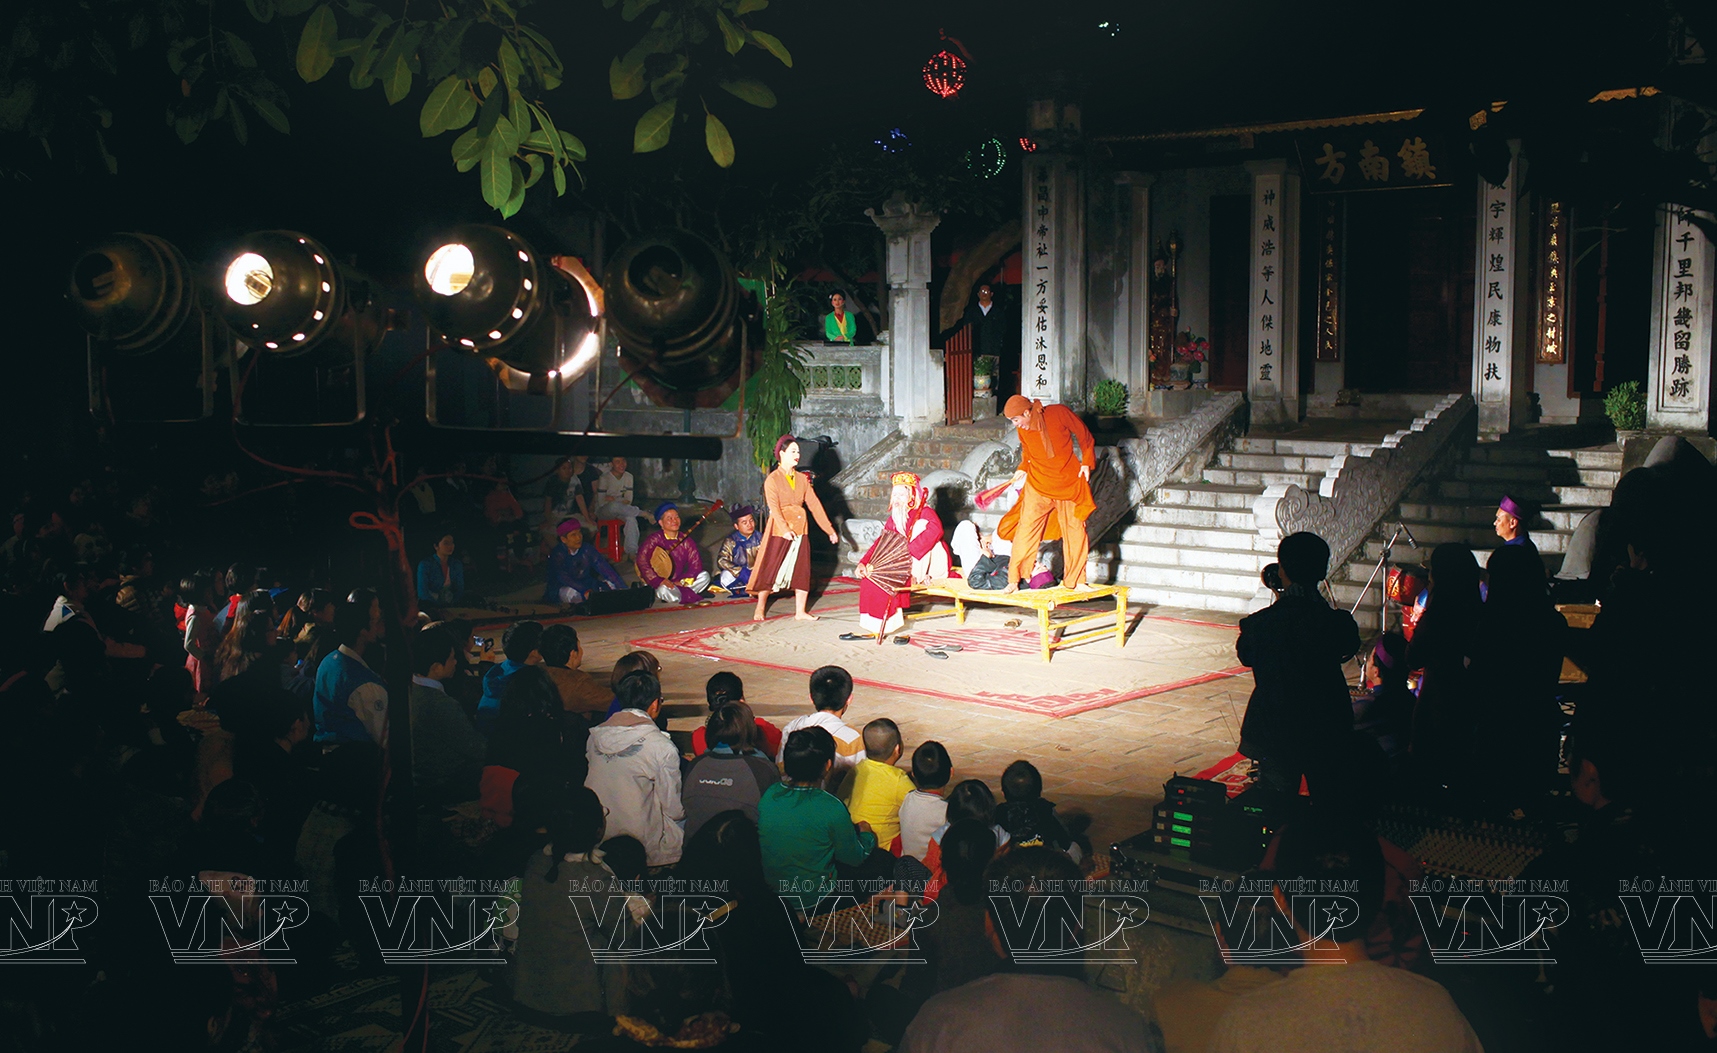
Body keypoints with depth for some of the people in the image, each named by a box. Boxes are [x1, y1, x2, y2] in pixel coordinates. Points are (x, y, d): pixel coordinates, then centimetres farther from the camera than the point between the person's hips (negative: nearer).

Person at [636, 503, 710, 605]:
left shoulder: (686, 541, 2)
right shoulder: (654, 540, -10)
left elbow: (696, 564, -1)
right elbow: (642, 562, -20)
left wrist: (682, 581, -15)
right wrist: (659, 581, -28)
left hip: (678, 582, 5)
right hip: (657, 584, -5)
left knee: (705, 576, -10)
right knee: (665, 590, -39)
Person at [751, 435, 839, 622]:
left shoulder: (802, 479, 10)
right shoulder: (772, 479, -6)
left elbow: (814, 504, 9)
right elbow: (774, 507, -18)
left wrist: (830, 530, 4)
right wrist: (785, 530, -32)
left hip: (800, 529, 5)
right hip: (779, 530, -5)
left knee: (802, 570, 4)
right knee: (770, 569, 0)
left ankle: (800, 612, 11)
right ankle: (760, 608, 14)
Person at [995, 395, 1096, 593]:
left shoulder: (1059, 413, -15)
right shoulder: (1023, 430, -4)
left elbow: (1084, 436, -2)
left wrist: (1086, 463, -7)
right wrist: (1023, 468, 0)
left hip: (1069, 482, -1)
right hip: (1038, 484, 1)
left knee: (1075, 529, 5)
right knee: (1026, 528, -7)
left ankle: (1076, 580, 17)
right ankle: (1014, 579, -1)